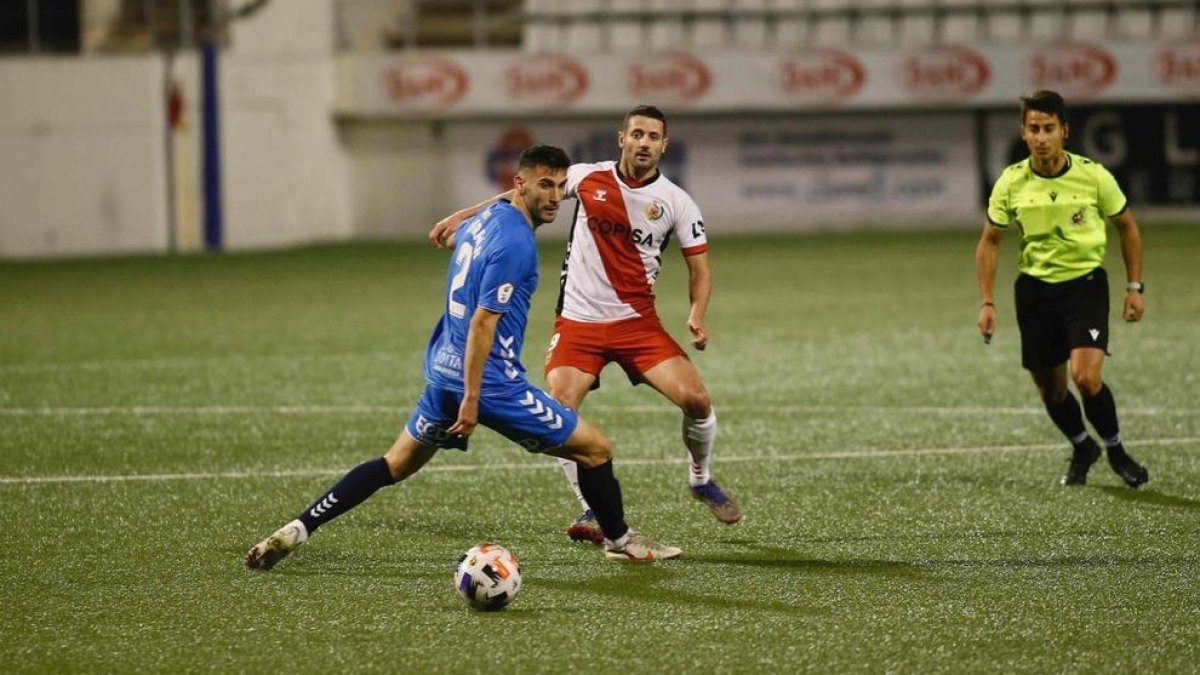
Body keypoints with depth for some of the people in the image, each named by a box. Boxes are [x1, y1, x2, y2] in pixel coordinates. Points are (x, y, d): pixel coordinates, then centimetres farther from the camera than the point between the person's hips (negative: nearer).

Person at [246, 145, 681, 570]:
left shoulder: (480, 223, 9)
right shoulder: (515, 243, -18)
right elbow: (483, 322, -22)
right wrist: (471, 400, -22)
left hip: (443, 372, 9)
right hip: (490, 381, -9)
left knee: (396, 465, 20)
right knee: (595, 449, 5)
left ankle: (297, 530, 11)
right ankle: (620, 542, 22)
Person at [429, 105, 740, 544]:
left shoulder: (676, 202, -3)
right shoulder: (587, 178, -2)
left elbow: (699, 267, 2)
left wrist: (696, 317, -16)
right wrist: (463, 216, 10)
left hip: (637, 322, 0)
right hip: (578, 322, 0)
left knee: (696, 399, -14)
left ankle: (701, 480, 16)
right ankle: (593, 512, -1)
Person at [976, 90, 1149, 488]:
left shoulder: (1094, 176, -11)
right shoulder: (1011, 183, -7)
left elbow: (1127, 226, 5)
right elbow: (989, 242, 5)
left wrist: (1134, 287, 3)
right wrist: (987, 302, -1)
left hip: (1086, 282, -3)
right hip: (1035, 288, 3)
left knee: (1086, 377, -20)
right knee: (1050, 389, 7)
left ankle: (1116, 451, 5)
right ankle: (1083, 450, 36)